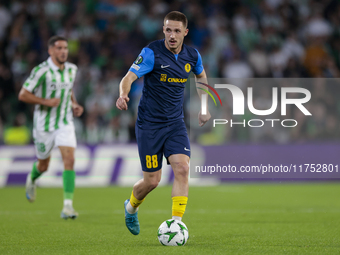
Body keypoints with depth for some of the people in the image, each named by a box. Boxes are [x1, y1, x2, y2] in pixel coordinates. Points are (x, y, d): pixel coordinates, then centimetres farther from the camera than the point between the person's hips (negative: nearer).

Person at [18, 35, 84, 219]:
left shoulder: (72, 69, 2)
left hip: (65, 123, 3)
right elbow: (23, 95, -14)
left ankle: (68, 206, -18)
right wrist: (46, 101, -24)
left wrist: (74, 104, 4)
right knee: (43, 165, 14)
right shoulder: (41, 71, -17)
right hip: (44, 125, -3)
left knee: (69, 160, -17)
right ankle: (32, 179, 52)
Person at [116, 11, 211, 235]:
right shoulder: (152, 52, -14)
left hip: (175, 124, 4)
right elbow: (129, 77, -24)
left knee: (182, 168, -17)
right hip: (149, 124, -4)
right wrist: (123, 95, -46)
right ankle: (131, 207, 33)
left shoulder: (192, 56, 1)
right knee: (152, 180, 0)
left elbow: (201, 75, 23)